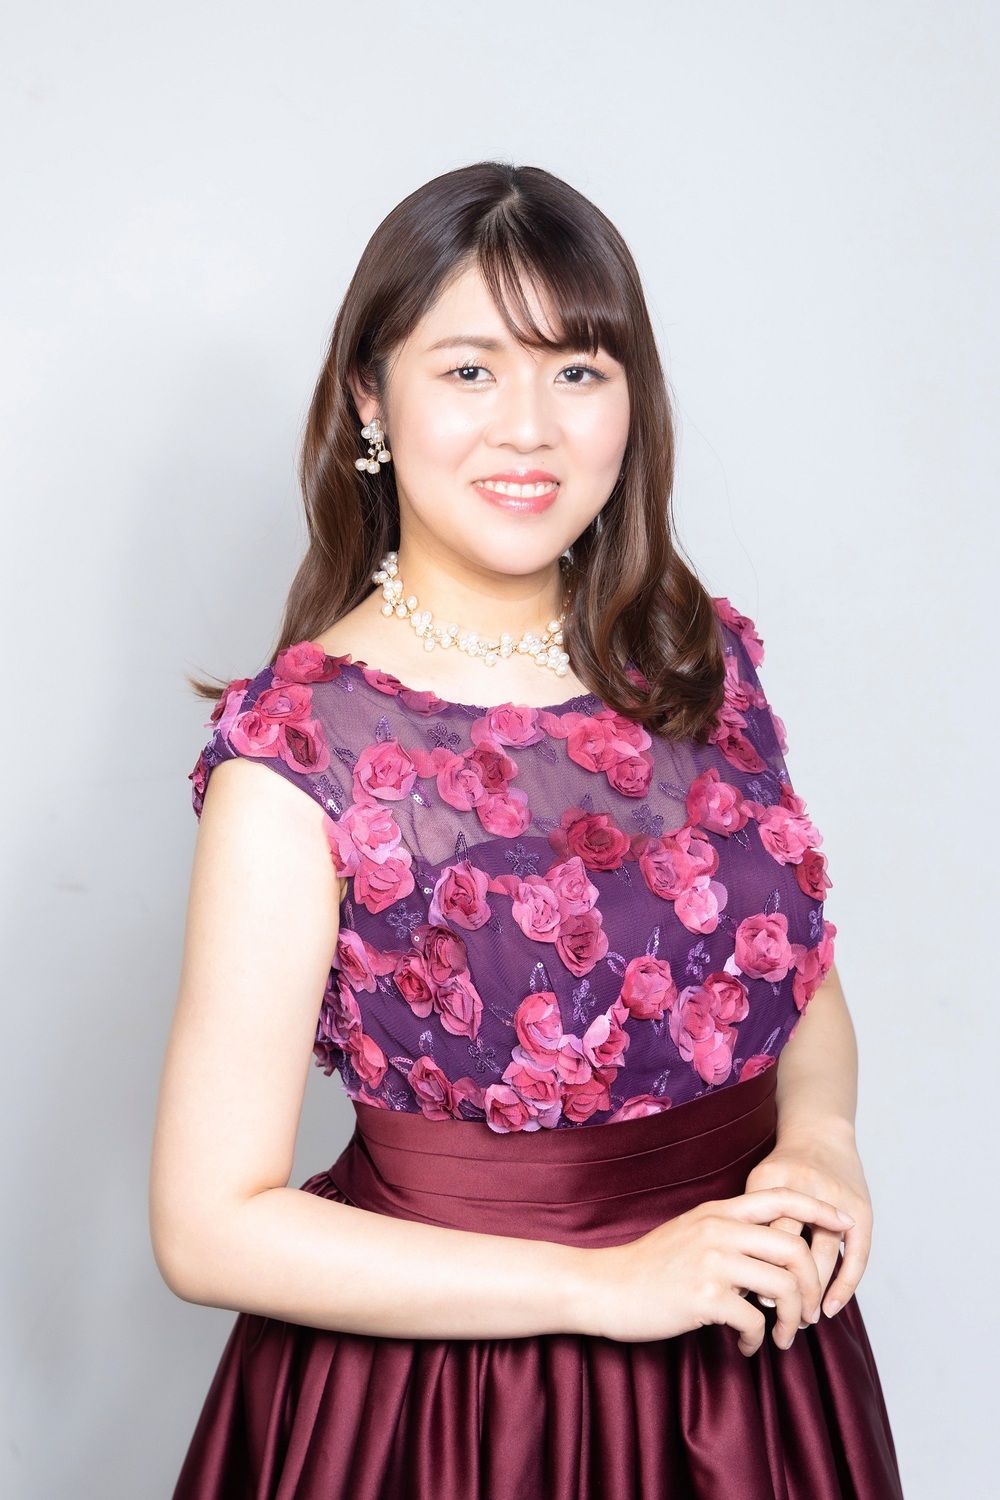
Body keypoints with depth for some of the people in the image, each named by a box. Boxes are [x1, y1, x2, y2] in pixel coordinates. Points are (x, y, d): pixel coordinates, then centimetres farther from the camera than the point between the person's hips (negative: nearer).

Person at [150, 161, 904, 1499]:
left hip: (753, 1360, 5)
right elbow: (212, 1227, -18)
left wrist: (820, 1136, -11)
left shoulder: (705, 661, -4)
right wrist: (609, 1284, -20)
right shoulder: (297, 752, -18)